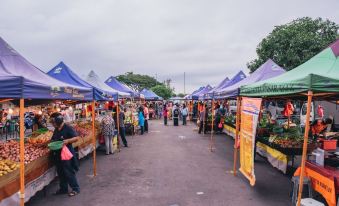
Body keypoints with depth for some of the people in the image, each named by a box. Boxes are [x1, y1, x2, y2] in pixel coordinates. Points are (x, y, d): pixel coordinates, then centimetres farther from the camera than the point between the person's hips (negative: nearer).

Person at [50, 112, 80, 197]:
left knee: (69, 172, -2)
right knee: (60, 172, 16)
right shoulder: (56, 130, 12)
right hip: (58, 154, 8)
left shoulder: (68, 128, -13)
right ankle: (63, 188, 30)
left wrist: (68, 140, -31)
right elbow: (53, 140, 25)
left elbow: (76, 138, -17)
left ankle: (76, 189, 11)